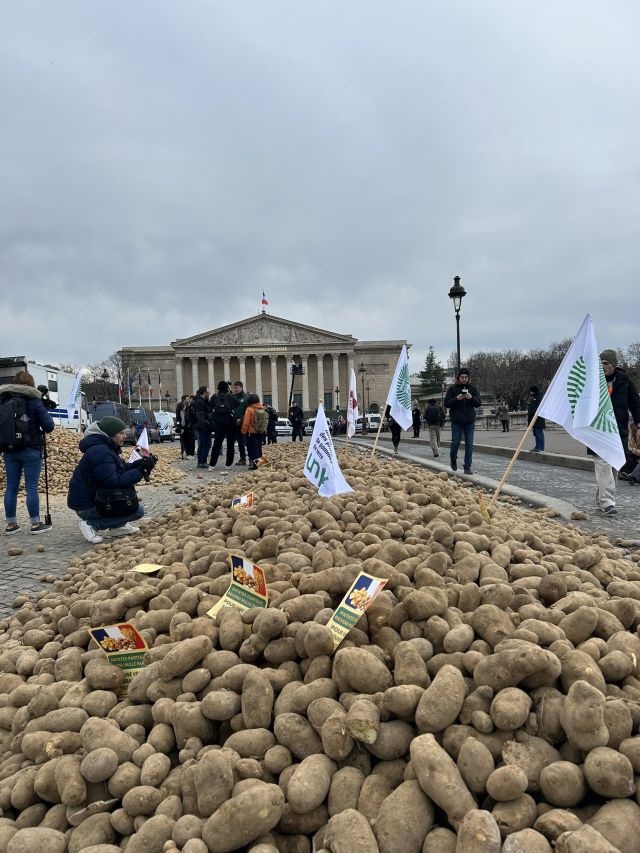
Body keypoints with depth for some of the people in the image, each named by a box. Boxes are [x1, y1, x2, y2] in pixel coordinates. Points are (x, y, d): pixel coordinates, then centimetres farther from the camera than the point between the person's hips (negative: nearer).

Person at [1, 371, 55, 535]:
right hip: (31, 449, -5)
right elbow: (49, 426, -9)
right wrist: (45, 412, 9)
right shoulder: (34, 401, -7)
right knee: (32, 487, -1)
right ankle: (36, 524, 4)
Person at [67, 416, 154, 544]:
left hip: (95, 497, 11)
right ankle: (91, 524, -9)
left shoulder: (106, 448, 11)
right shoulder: (100, 452, -24)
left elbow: (123, 468, 14)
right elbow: (114, 482, -29)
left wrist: (142, 463, -2)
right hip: (87, 506, -11)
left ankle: (117, 526, 13)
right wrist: (141, 471, -26)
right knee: (138, 510, -15)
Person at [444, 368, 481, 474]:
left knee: (469, 445, 1)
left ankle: (467, 467, 8)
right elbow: (446, 404, -3)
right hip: (456, 421, -2)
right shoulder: (452, 388, 0)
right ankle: (453, 459, 29)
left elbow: (478, 404, 3)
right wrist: (456, 399, -19)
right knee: (455, 442, 0)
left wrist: (471, 398, -16)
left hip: (470, 421, 2)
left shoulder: (473, 388, 6)